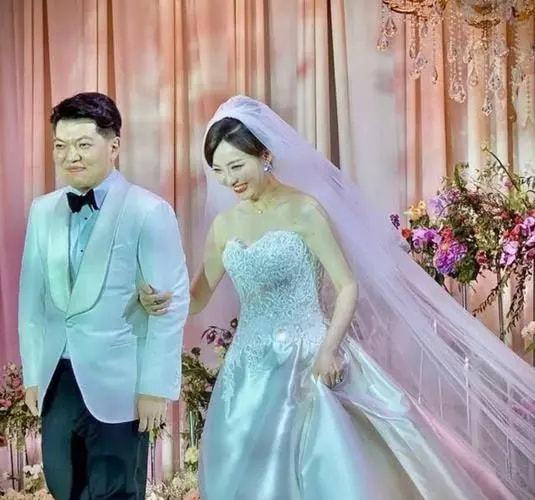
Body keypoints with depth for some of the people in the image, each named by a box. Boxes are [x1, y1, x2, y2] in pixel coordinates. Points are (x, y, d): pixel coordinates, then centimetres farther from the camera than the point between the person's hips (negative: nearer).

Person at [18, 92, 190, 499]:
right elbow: (32, 296, 10)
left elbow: (172, 303, -11)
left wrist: (156, 386, -12)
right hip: (57, 379, 5)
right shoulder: (42, 211, 6)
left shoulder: (148, 212, -10)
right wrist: (32, 372, 10)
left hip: (117, 382, -5)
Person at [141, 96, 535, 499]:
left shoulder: (303, 210, -9)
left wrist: (328, 351, -19)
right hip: (250, 366, 5)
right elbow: (198, 297, 12)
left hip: (306, 360, -5)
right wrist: (160, 300, -8)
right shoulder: (224, 224, 7)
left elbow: (348, 287, -9)